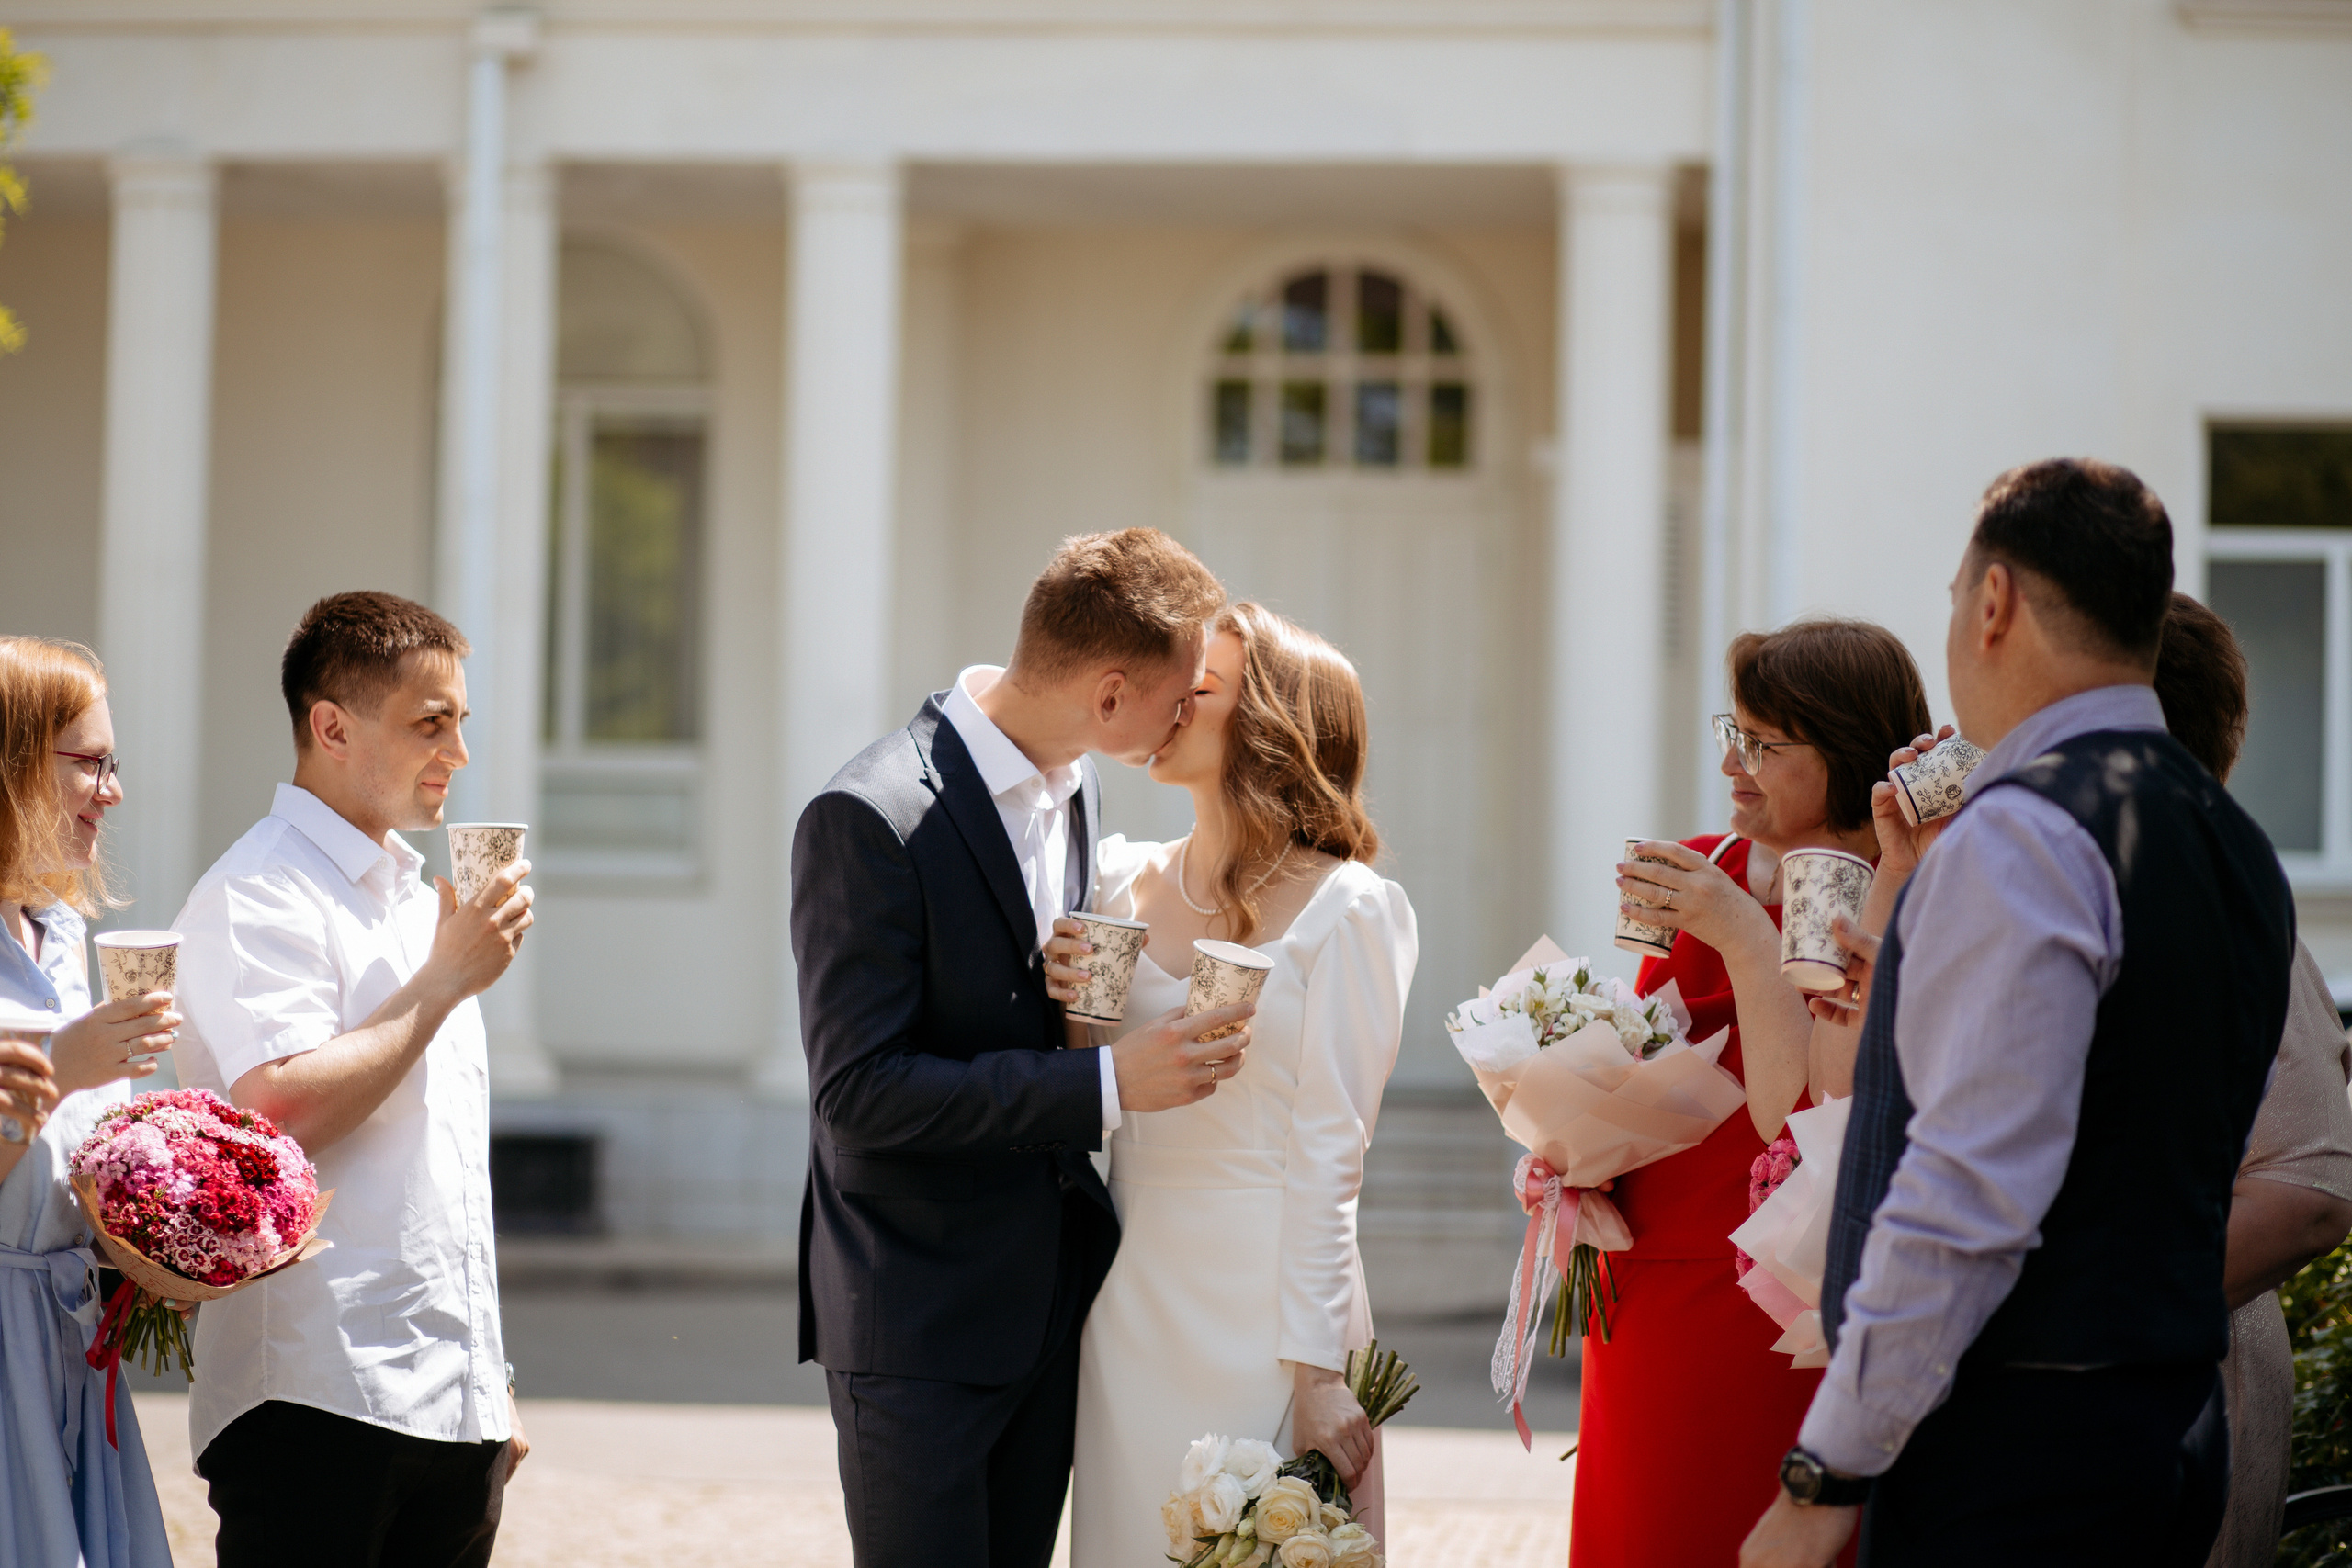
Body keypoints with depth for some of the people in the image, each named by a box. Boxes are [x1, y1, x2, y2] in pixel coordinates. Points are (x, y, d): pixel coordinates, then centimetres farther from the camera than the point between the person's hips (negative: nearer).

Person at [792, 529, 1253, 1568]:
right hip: (918, 1321, -8)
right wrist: (1105, 1082, -25)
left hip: (1052, 1302, 8)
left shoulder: (1073, 788, 8)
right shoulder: (871, 820, -19)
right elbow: (857, 1092, -23)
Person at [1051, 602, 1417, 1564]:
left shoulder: (1345, 912, -8)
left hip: (1265, 1299, -5)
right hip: (1129, 1297, 5)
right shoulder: (1122, 880, 7)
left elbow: (1325, 1154, -10)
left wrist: (1315, 1372, -13)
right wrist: (1068, 1010, -6)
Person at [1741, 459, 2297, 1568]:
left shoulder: (2024, 834, -15)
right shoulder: (2233, 845, 13)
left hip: (2013, 1443, -9)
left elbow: (1974, 1194, -21)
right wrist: (1921, 1012, 28)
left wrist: (1824, 1476, -17)